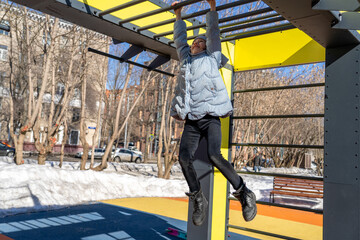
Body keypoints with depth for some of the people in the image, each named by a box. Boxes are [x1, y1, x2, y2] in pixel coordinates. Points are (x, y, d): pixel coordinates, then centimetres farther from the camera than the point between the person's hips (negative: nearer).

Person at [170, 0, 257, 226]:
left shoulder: (212, 58, 17)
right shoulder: (186, 59, 26)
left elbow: (213, 34, 17)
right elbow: (179, 39, 36)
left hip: (210, 118, -4)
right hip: (191, 121, 4)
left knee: (215, 156, -22)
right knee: (184, 158, -14)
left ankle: (245, 194, -6)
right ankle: (199, 200, 4)